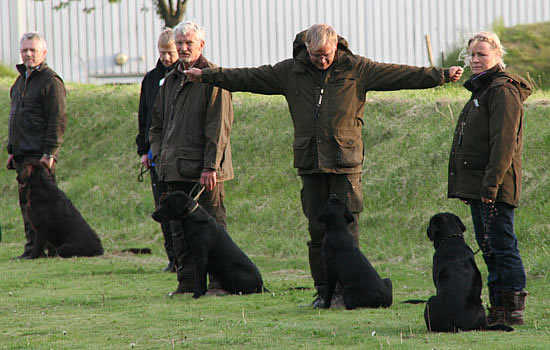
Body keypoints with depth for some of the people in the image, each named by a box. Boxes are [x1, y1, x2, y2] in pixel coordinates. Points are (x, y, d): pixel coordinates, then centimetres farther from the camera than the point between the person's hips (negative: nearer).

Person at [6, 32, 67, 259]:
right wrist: (11, 150, 19)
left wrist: (49, 153, -20)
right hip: (22, 154, 9)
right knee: (26, 200, 8)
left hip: (40, 154, -9)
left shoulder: (50, 81, -8)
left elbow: (57, 121, -14)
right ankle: (32, 246, 12)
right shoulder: (21, 80, 19)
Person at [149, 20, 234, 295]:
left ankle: (219, 281, -1)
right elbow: (157, 123, 25)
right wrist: (159, 156, 12)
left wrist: (211, 166, -16)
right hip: (175, 168, 7)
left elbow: (219, 126, -11)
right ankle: (187, 281, 13)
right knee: (179, 228, 8)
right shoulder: (170, 81, 18)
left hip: (204, 169, -7)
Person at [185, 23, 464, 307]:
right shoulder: (291, 71, 8)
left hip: (346, 162, -2)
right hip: (310, 163, 3)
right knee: (317, 230, 4)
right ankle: (323, 289, 10)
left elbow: (399, 74, 0)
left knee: (346, 228, -7)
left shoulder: (356, 69, 2)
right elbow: (248, 78, 13)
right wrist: (206, 75, 12)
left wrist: (441, 76, -6)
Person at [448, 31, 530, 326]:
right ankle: (499, 308, 15)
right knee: (488, 247, 11)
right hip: (477, 185, 10)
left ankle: (512, 310, -7)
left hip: (495, 187, -10)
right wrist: (465, 186, 22)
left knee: (502, 245, -9)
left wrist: (491, 182, -24)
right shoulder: (481, 89, 21)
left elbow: (504, 141, -20)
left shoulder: (502, 91, -12)